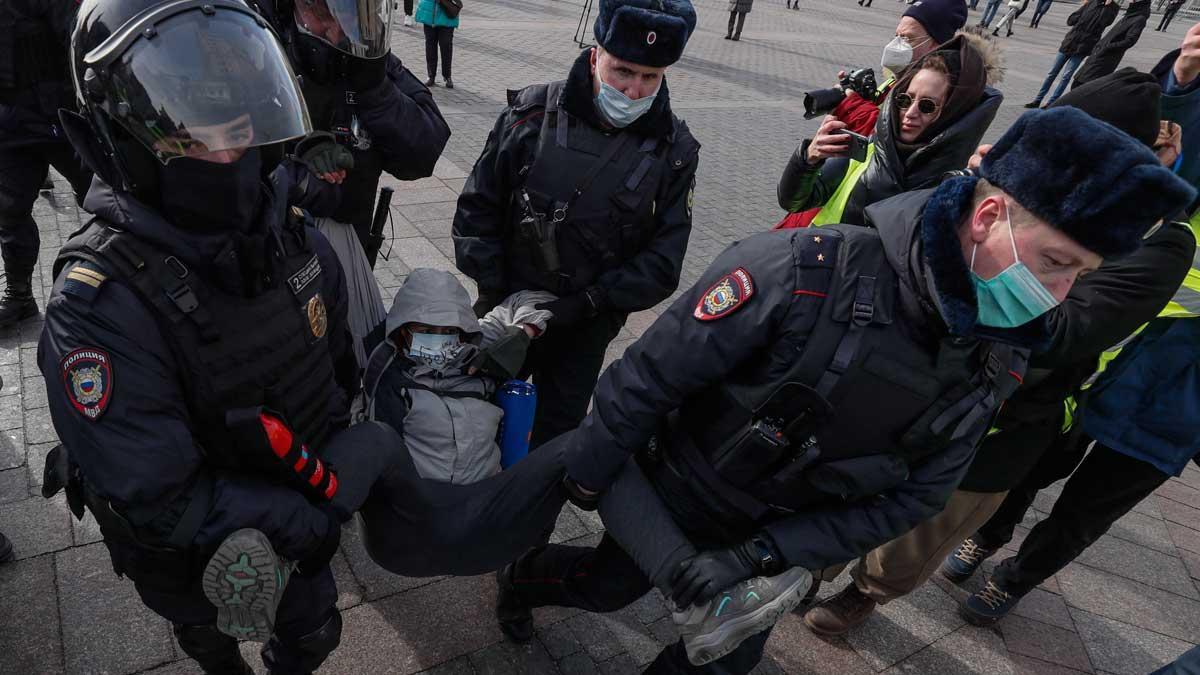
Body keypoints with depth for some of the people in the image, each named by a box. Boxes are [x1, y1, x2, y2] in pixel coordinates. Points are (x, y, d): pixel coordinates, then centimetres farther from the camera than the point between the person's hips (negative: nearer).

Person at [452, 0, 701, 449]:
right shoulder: (532, 114, -12)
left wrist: (586, 303, -18)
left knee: (558, 429, 15)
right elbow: (478, 207, -5)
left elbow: (662, 261, -10)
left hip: (584, 328, 0)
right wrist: (492, 290, -10)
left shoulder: (674, 150, -9)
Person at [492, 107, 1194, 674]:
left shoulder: (999, 359, -14)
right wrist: (591, 469, -11)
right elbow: (655, 370, -25)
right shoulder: (809, 271, -34)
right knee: (610, 586, 21)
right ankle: (524, 576, 54)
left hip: (783, 532, 4)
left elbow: (912, 496, -11)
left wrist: (761, 555, -20)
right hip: (680, 493, -4)